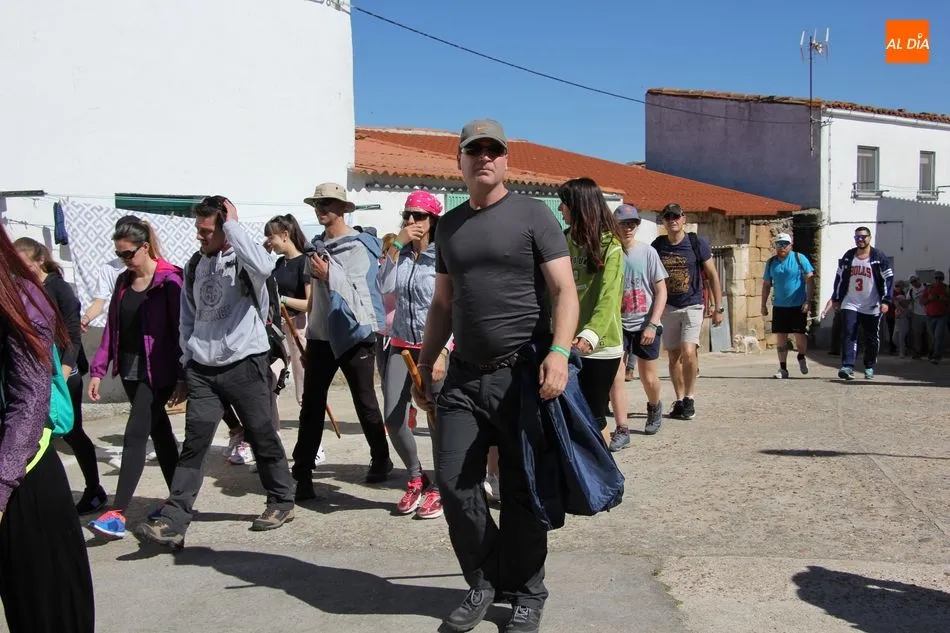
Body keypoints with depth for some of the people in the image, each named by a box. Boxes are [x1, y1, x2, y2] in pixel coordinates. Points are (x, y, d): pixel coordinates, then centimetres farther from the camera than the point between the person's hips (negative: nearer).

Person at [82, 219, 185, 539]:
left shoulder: (169, 280, -12)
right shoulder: (123, 281, 10)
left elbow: (181, 330, -14)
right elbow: (112, 327, 12)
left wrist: (182, 377, -16)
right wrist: (98, 369, 7)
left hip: (158, 372, -7)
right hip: (131, 371, 7)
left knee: (135, 435, -11)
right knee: (160, 434, 15)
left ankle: (118, 513, -10)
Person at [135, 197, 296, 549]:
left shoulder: (243, 260, -7)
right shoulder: (196, 265, 11)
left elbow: (263, 267, -34)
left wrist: (233, 224, -23)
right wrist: (187, 360, 15)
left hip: (245, 364, -4)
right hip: (203, 369, 5)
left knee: (262, 437, 7)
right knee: (193, 444, -2)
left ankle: (282, 501, 27)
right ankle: (173, 523, -4)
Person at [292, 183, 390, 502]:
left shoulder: (358, 246, -9)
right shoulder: (318, 245, 12)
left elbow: (358, 292, -18)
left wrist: (329, 275, -30)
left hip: (353, 334, -6)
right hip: (320, 335, 6)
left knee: (365, 402, 7)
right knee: (311, 405, 1)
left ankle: (381, 460, 25)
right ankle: (301, 474, 2)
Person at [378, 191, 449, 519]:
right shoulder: (399, 255, 6)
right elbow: (385, 287, -10)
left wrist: (441, 352, -18)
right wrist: (397, 246, -11)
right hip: (402, 345, 5)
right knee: (393, 417, 0)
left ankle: (438, 487, 16)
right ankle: (417, 478, 22)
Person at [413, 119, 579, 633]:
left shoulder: (532, 215, -1)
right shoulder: (448, 226, 14)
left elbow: (564, 290, -8)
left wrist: (559, 351, -23)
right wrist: (425, 364, 15)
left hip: (522, 374, -4)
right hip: (464, 376, 5)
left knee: (521, 492, 3)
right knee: (454, 482, 0)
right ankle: (484, 582, 20)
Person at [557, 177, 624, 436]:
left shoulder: (609, 246, -7)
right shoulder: (567, 241, 11)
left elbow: (608, 299, -18)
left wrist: (590, 335, -34)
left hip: (598, 347, -5)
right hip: (569, 345, 5)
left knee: (593, 417, 0)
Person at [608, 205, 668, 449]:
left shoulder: (648, 252, -3)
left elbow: (661, 291, -3)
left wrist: (652, 324, -11)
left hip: (645, 325, 0)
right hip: (618, 324, 0)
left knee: (649, 378, 9)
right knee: (615, 377, -11)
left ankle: (654, 407, 42)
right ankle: (622, 430, -4)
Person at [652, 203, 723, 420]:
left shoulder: (697, 243, -6)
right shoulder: (658, 245, 2)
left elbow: (713, 276, 0)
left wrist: (718, 308, -2)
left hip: (692, 306, -3)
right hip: (668, 307, 3)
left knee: (688, 352, -17)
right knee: (674, 355, 7)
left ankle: (690, 397, 1)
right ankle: (679, 400, 18)